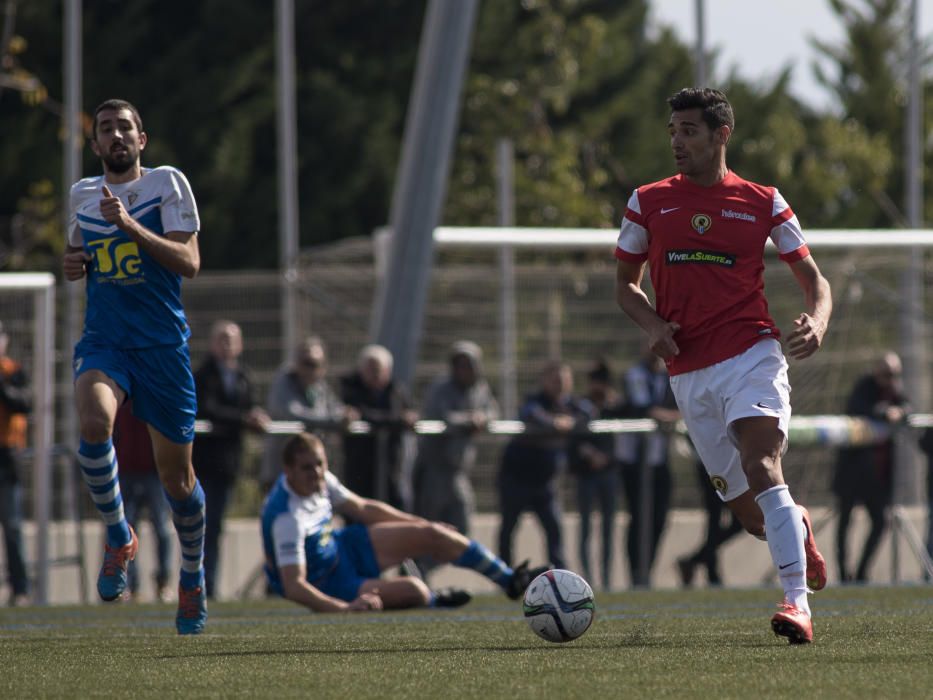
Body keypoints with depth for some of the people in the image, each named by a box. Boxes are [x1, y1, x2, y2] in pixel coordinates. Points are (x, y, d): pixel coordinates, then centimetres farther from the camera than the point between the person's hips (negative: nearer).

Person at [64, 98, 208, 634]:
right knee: (94, 420, -31)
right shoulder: (82, 195, 13)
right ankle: (119, 535, -11)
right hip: (103, 342, 2)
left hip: (163, 343, -2)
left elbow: (189, 262, -10)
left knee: (177, 476, 5)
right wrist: (74, 265, 6)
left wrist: (129, 225, -19)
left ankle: (193, 576, 29)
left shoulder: (167, 183, 0)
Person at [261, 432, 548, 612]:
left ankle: (510, 580, 16)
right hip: (325, 585, -9)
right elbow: (293, 585, -37)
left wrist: (424, 524, 13)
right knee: (412, 589, -26)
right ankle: (436, 601, 12)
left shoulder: (320, 481, -8)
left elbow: (361, 508, 10)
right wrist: (343, 608, -49)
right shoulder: (287, 518, -34)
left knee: (433, 535, 2)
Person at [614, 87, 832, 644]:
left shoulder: (763, 203, 5)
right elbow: (626, 284, 19)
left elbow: (813, 278, 10)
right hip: (688, 370, 3)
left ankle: (798, 604, -31)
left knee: (761, 466, -27)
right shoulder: (648, 203, 10)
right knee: (750, 513, 6)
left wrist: (816, 323, -12)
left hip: (751, 352, -3)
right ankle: (799, 528, 42)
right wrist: (652, 325, -2)